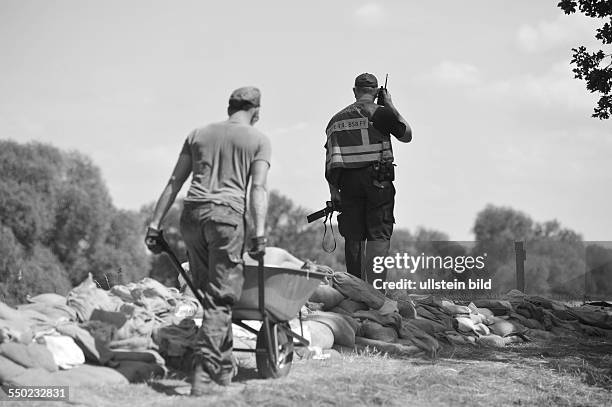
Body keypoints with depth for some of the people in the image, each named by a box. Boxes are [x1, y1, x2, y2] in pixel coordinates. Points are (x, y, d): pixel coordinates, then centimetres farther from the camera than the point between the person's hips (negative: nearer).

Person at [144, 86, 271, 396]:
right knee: (220, 298, -3)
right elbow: (258, 188, -2)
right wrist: (260, 232, -9)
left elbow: (174, 182, 17)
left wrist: (155, 224, 16)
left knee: (211, 295, 13)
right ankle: (203, 373, -13)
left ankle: (225, 367, 19)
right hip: (226, 215, -4)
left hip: (192, 216, 4)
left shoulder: (198, 134, 22)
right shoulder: (258, 140, 11)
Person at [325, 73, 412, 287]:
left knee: (353, 237, 9)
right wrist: (391, 106, 16)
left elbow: (329, 159, 12)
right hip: (378, 180, -4)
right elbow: (407, 135, 10)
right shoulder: (381, 113, -2)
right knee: (379, 235, -4)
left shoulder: (337, 118, 14)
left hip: (347, 182, 4)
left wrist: (334, 192, 14)